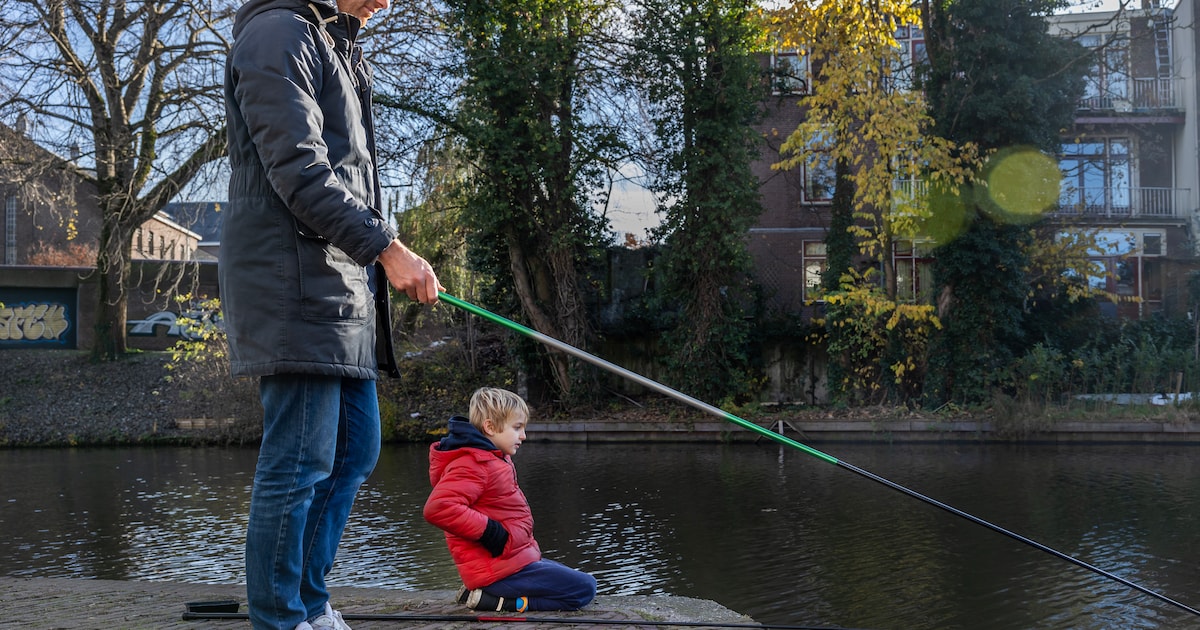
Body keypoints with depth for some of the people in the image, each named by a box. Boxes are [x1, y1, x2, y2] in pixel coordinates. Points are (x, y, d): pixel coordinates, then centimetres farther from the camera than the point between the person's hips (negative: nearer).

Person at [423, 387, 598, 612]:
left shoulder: (494, 460, 15)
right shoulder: (472, 465, -17)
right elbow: (437, 508, -32)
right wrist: (489, 531, -25)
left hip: (519, 558, 10)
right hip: (499, 572, -10)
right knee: (585, 589, -9)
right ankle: (492, 599, -13)